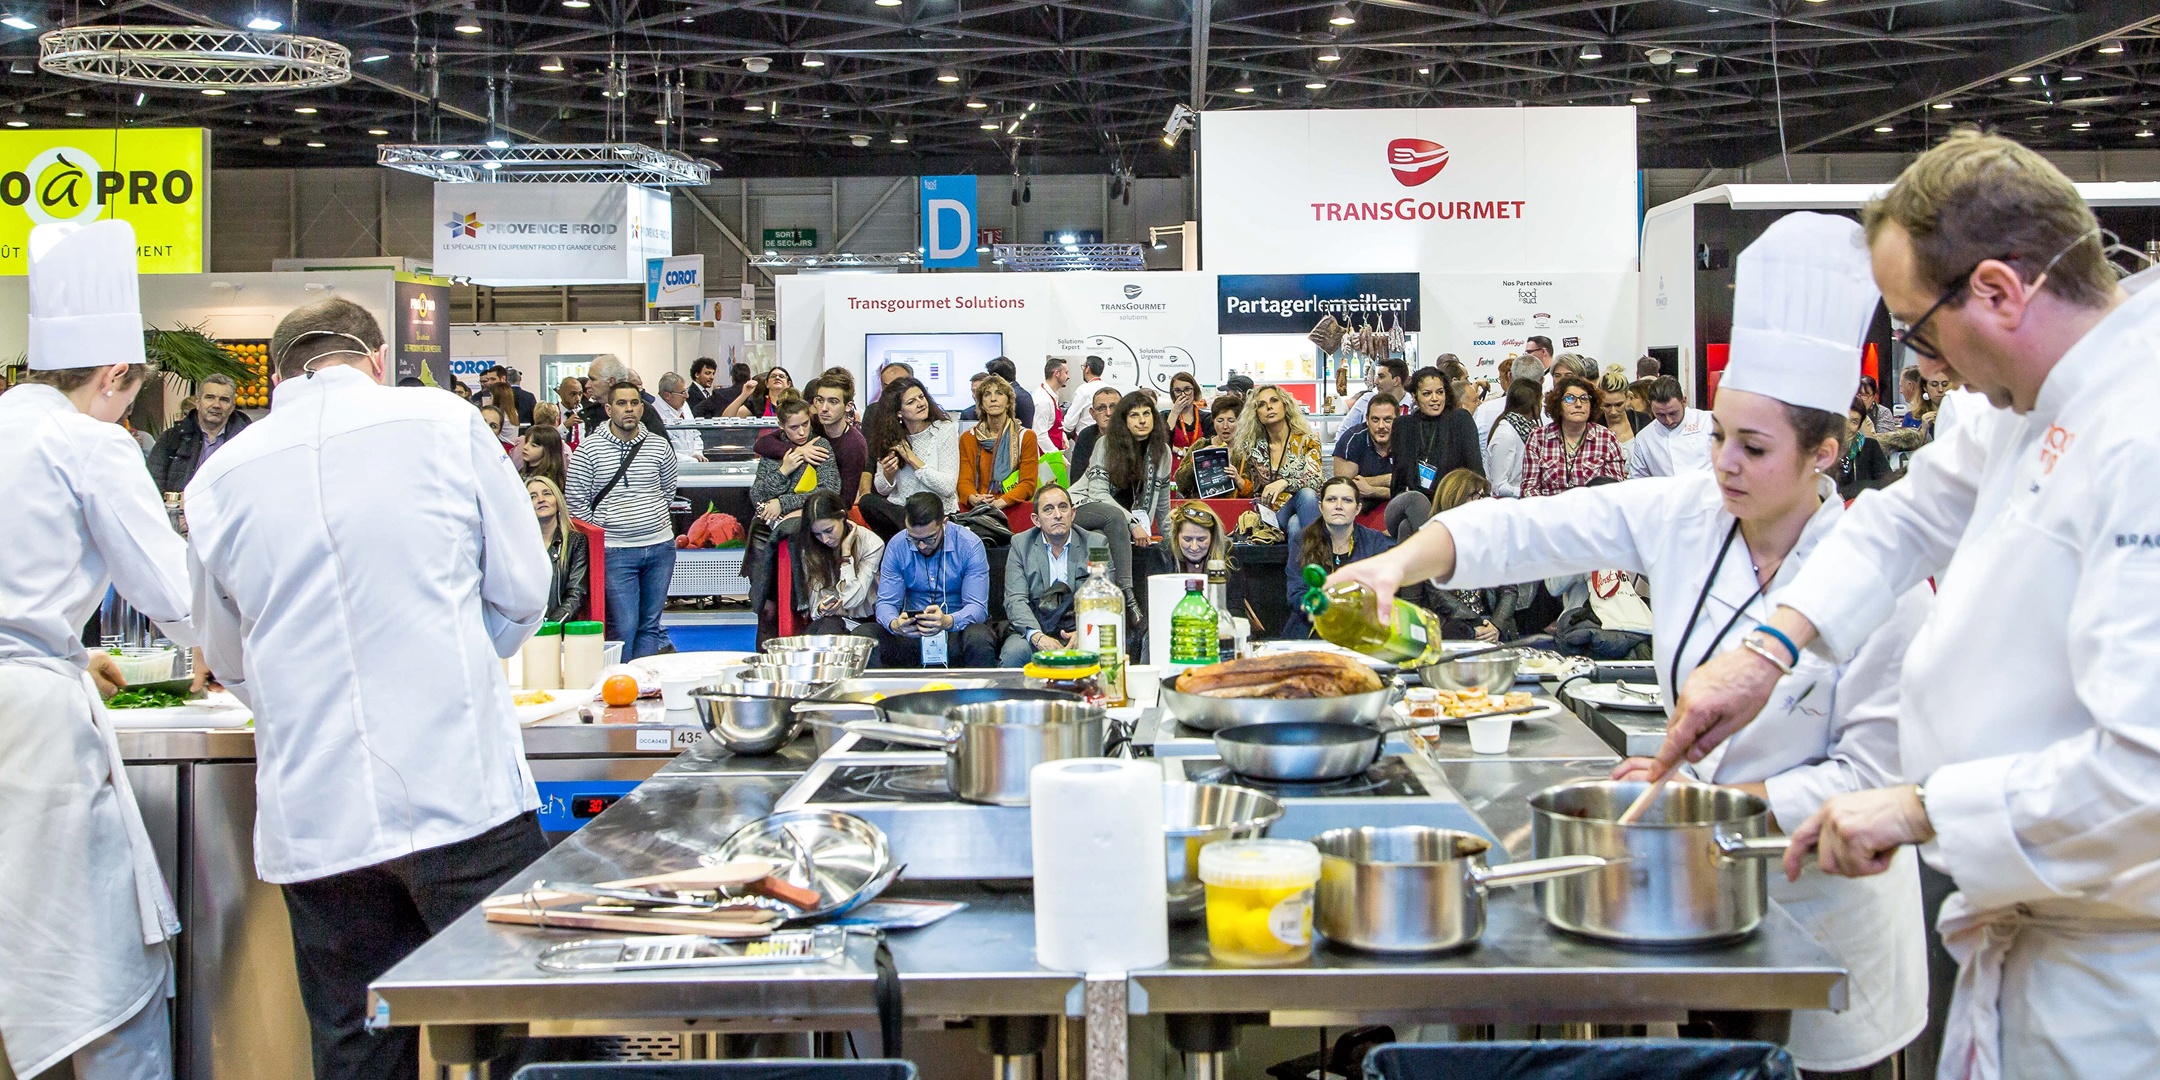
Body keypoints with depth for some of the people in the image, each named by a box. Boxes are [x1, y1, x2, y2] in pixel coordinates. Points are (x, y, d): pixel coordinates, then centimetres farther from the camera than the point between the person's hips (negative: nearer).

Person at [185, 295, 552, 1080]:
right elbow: (524, 590, 5)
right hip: (461, 791, -3)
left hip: (313, 812, 3)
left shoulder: (219, 477, 6)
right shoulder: (445, 425, -1)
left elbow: (230, 663, 18)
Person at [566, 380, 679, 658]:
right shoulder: (588, 450, -3)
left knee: (650, 624, 6)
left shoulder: (659, 446, 7)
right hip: (616, 551, -3)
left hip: (660, 545, 3)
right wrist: (599, 535, 0)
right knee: (623, 627, -7)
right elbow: (576, 500, 0)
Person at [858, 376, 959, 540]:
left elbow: (948, 488, -13)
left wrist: (911, 459, -13)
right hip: (898, 508, 4)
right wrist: (888, 474, -12)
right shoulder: (891, 437, 5)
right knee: (867, 502, -26)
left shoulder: (945, 430, -4)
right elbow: (881, 490, 11)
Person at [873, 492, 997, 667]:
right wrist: (894, 624, -30)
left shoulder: (969, 545, -11)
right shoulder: (897, 546, -4)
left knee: (979, 639, -38)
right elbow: (886, 602, -4)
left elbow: (977, 607, -15)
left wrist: (948, 621, -39)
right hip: (911, 629, 2)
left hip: (958, 625, -2)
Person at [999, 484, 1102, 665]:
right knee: (1012, 654, -33)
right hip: (1033, 630, 0)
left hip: (1076, 631, 0)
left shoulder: (1096, 544, 8)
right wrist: (1038, 637, -23)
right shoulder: (1021, 545, 8)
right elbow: (1015, 600, -3)